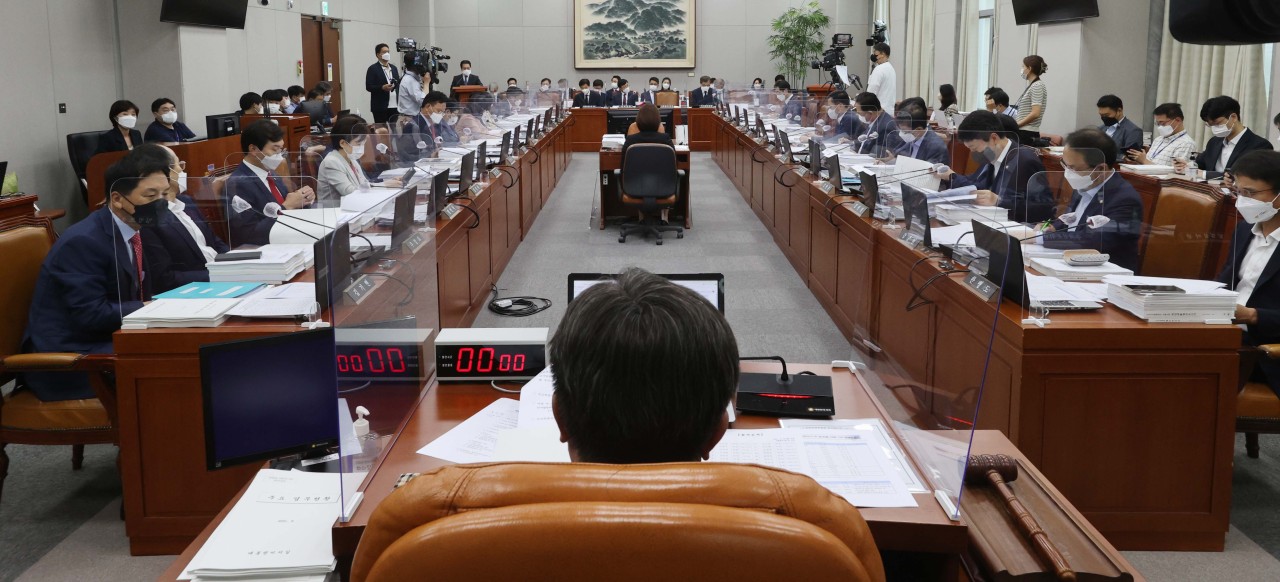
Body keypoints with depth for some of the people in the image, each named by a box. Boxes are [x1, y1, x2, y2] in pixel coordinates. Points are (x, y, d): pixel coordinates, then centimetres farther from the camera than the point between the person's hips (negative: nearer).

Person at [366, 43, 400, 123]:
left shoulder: (393, 68, 16)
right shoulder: (373, 69, -2)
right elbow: (368, 87, -8)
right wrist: (382, 87, -21)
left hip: (394, 106, 5)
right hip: (380, 107, -5)